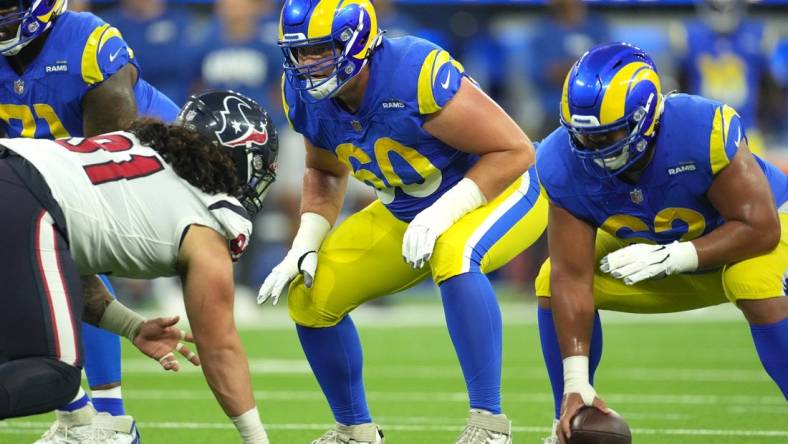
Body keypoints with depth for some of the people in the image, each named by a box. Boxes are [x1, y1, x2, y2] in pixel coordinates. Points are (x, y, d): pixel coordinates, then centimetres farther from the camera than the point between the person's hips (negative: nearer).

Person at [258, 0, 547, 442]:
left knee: (452, 256, -39)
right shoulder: (307, 96, -12)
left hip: (499, 195, -7)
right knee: (310, 296, -2)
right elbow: (325, 173, 10)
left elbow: (516, 150, -27)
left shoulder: (418, 74, -34)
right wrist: (305, 247, -5)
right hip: (406, 214, 7)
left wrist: (443, 212, -34)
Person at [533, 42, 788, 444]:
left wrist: (670, 257, -39)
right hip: (657, 250, 5)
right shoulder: (563, 165, -26)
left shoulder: (704, 131, -39)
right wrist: (576, 381, -30)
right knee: (553, 284, -13)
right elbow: (572, 278, -23)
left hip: (755, 229, -5)